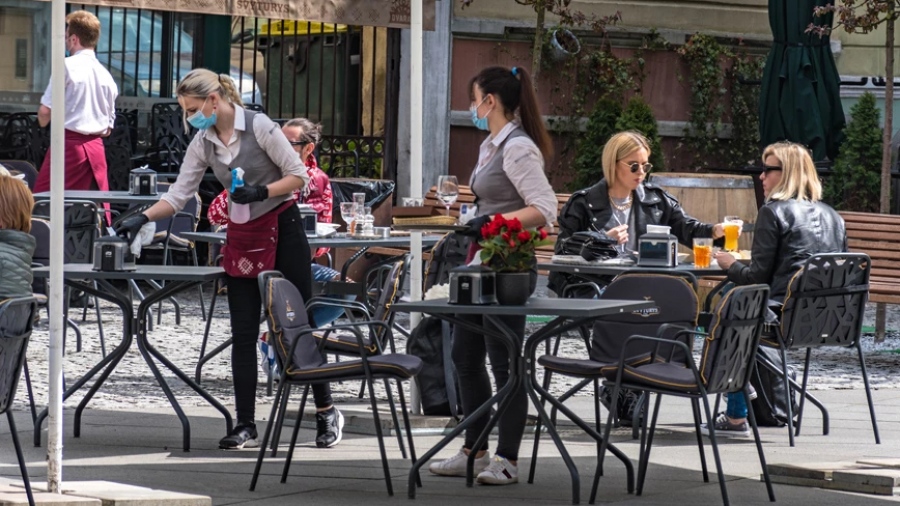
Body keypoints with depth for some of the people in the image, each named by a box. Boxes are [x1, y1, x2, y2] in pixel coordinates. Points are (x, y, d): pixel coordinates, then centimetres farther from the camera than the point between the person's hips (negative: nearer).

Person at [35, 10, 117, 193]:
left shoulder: (67, 66, -7)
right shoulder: (105, 75, 11)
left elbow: (45, 110, -8)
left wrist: (43, 121, 11)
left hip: (69, 144, -6)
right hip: (96, 148, 6)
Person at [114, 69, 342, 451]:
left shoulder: (259, 127, -14)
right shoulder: (203, 143, 3)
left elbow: (299, 176, -10)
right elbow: (179, 194, 3)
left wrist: (260, 192, -23)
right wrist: (143, 218, -10)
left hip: (283, 229, -5)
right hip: (242, 237, 5)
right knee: (243, 333, 0)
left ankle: (326, 412, 13)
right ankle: (246, 425, 2)